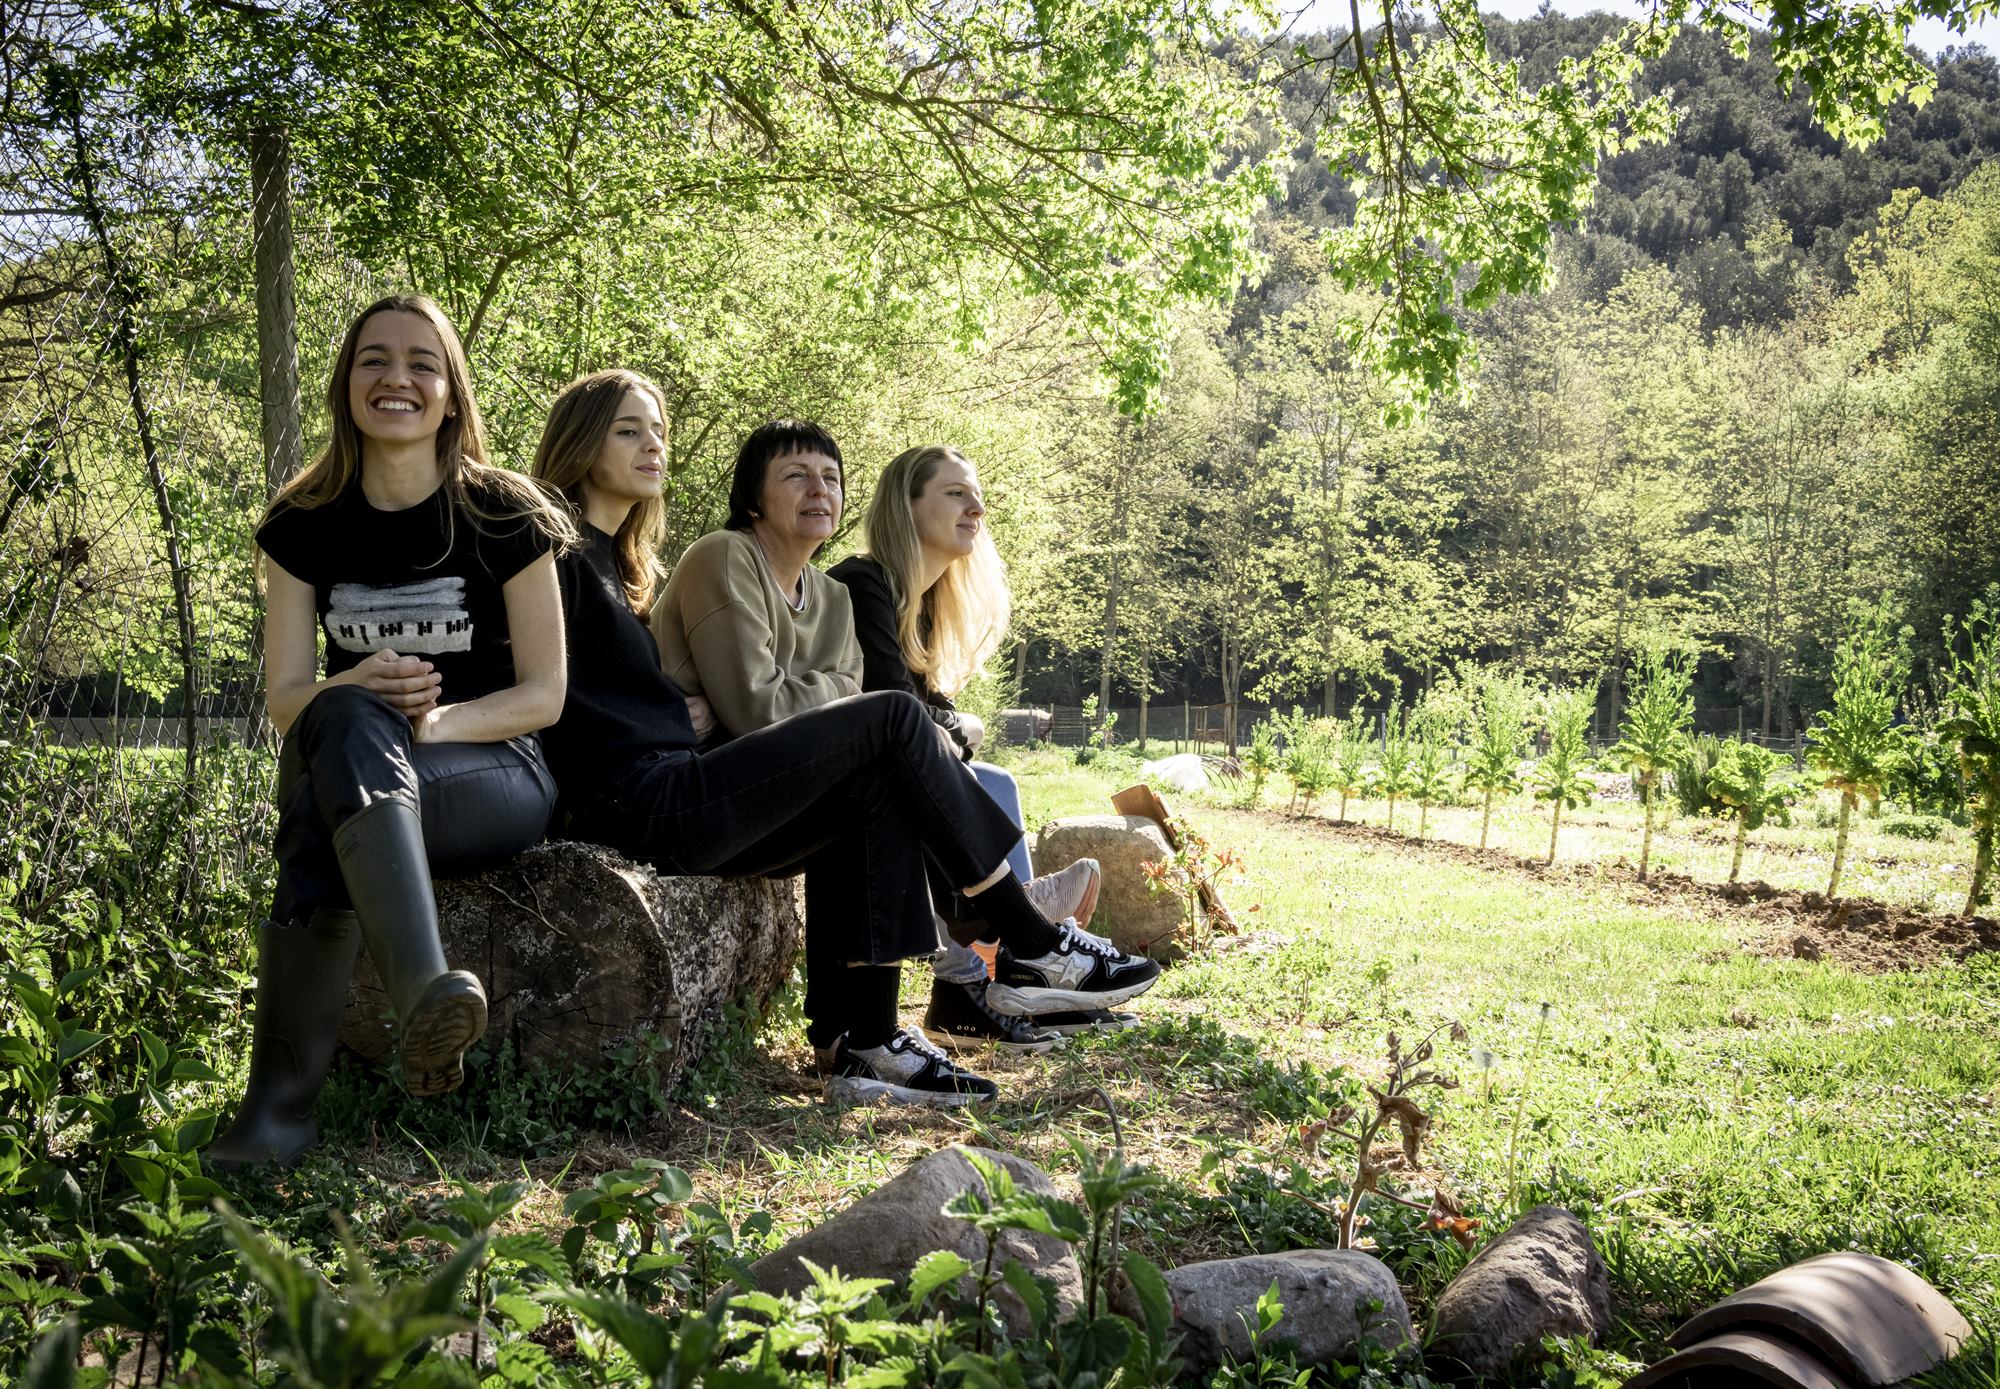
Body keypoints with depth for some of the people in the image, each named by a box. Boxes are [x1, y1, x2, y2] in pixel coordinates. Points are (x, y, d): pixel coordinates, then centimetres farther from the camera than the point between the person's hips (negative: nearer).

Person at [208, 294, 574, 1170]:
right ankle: (423, 991, -50)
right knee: (346, 722, -35)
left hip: (494, 775, -2)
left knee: (323, 819, -33)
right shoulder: (303, 527, 6)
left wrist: (426, 721, -21)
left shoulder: (505, 517, -2)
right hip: (346, 760, 3)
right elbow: (284, 698, 3)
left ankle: (283, 1096, -36)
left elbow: (543, 694, -4)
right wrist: (357, 691, -20)